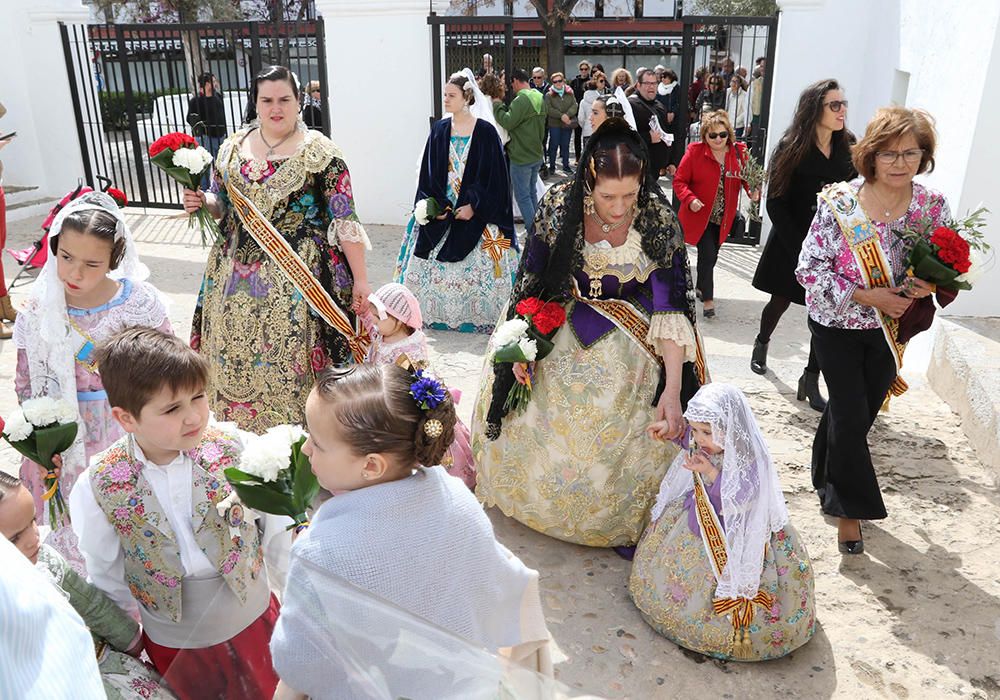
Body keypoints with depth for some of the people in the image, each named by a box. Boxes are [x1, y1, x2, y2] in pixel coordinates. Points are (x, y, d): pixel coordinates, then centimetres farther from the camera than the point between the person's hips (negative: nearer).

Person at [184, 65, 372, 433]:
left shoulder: (319, 152, -5)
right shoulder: (232, 148, 9)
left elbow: (344, 220, -8)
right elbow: (220, 204, 20)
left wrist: (360, 278, -10)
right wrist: (201, 202, -3)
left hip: (299, 278, -5)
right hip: (236, 277, 5)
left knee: (291, 358, -2)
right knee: (236, 359, 11)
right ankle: (239, 431, 30)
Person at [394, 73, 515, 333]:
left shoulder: (485, 131, -4)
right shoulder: (439, 130, 6)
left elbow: (493, 174, -7)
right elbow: (429, 172, 7)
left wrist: (474, 206, -14)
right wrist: (435, 204, -6)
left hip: (476, 213, -3)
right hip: (441, 212, 3)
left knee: (477, 267, -1)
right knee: (435, 265, 3)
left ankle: (480, 316, 12)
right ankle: (437, 313, 17)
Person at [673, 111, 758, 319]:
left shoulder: (739, 151, -2)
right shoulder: (695, 151, -11)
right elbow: (679, 181, -9)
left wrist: (753, 191, -16)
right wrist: (690, 199, -26)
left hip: (723, 217, 4)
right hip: (700, 215, -4)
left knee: (712, 255, 17)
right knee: (708, 255, -12)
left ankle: (701, 287, 42)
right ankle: (708, 299, 2)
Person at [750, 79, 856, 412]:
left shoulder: (848, 148, 2)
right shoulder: (792, 148, -9)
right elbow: (775, 203, -10)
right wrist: (800, 247, -15)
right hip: (792, 241, -2)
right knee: (780, 301, 14)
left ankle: (811, 380, 6)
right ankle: (761, 344, 43)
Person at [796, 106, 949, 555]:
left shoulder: (933, 207, -7)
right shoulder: (838, 204, -17)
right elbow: (809, 269, -17)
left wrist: (930, 285, -19)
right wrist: (868, 296, -24)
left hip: (891, 331, 4)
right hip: (839, 327, -4)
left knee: (861, 412, 17)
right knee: (851, 414, -1)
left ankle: (830, 486, 42)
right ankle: (850, 508, 20)